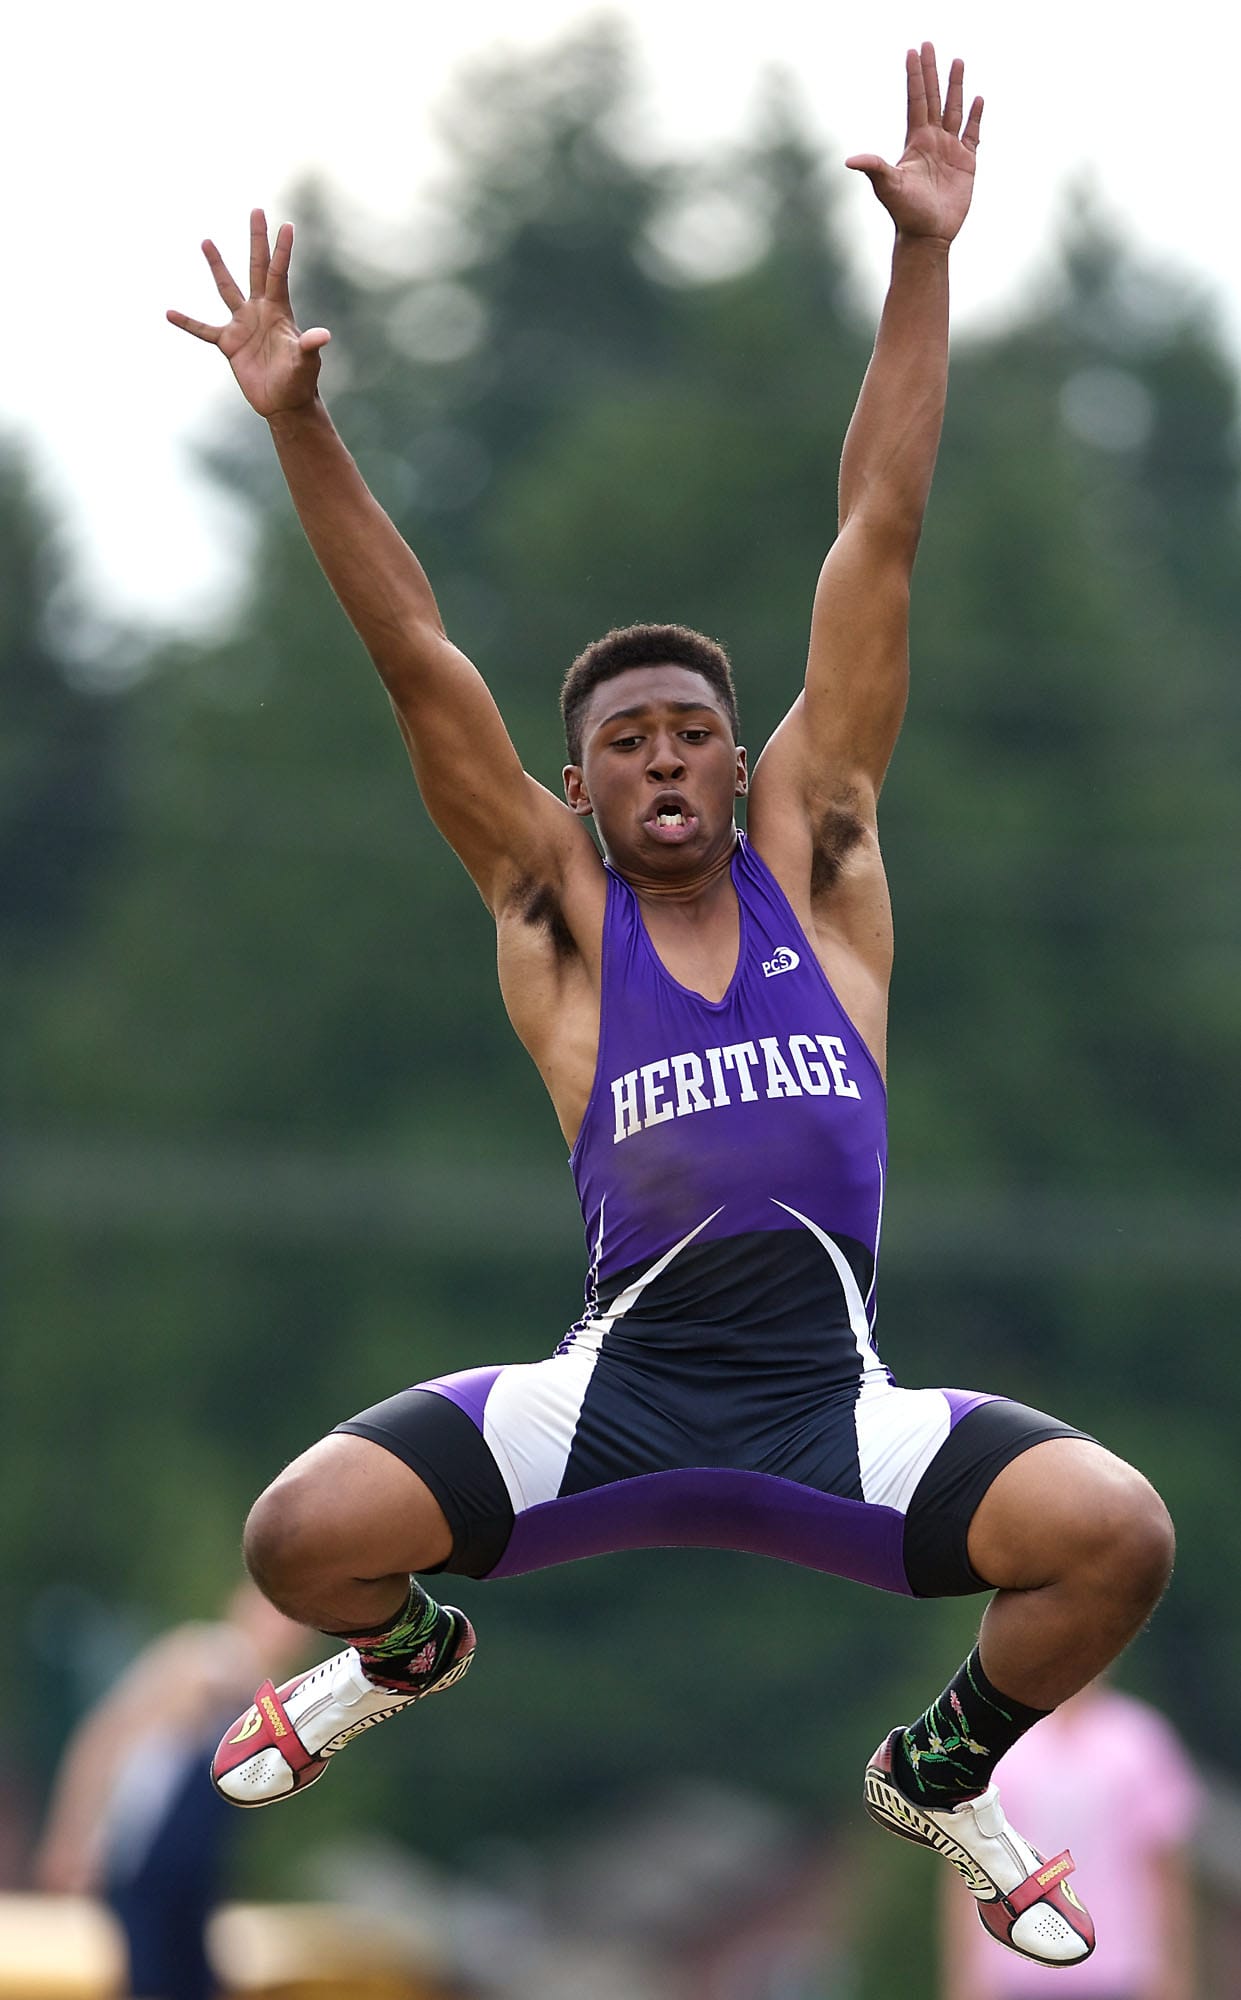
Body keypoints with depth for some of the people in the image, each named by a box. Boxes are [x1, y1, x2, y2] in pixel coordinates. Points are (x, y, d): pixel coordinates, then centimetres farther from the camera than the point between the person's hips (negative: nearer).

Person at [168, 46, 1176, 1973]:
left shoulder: (812, 853, 7)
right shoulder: (554, 911, 5)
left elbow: (878, 547, 3)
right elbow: (419, 662, -2)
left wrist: (924, 258, 1)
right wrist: (299, 427, -9)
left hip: (832, 1397, 1)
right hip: (616, 1386, -1)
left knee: (1115, 1536, -23)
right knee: (302, 1536, -20)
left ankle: (947, 1771, 13)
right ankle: (409, 1653, 23)